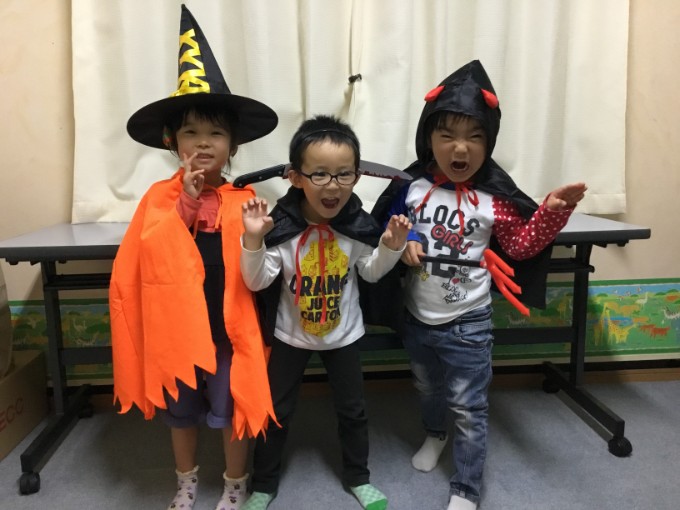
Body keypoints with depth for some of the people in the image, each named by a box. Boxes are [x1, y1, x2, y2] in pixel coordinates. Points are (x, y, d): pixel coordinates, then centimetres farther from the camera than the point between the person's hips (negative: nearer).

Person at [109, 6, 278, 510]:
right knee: (182, 413, 23)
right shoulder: (159, 197, -5)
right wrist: (187, 201, -23)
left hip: (228, 331, -1)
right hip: (174, 329, 2)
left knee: (232, 413, 16)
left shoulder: (243, 200, -8)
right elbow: (148, 255, -19)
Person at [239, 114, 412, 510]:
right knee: (276, 411, 14)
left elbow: (371, 272, -1)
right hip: (290, 334, -1)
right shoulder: (281, 225, -23)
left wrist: (391, 246, -18)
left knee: (352, 409, 18)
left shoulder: (359, 224, -16)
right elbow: (257, 281, -21)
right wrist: (254, 239, -36)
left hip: (343, 333, 2)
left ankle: (358, 476, 43)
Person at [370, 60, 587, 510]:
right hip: (417, 318, 3)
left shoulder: (493, 197, -13)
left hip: (467, 323, -3)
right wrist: (400, 242, -18)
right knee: (428, 388, 28)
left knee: (468, 408, 7)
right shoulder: (411, 186, -9)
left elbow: (520, 245, -5)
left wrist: (552, 211, -18)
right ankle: (435, 434, 59)